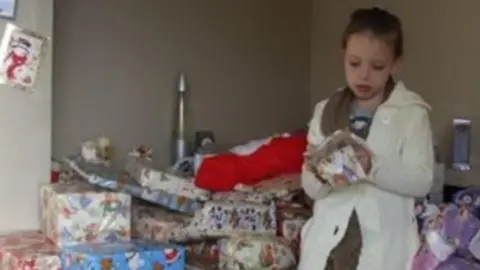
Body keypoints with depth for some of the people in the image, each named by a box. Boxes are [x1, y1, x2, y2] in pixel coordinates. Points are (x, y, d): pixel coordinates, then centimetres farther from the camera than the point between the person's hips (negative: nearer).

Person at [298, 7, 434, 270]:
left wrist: (373, 167, -24)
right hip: (329, 240, 3)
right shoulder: (325, 112, 6)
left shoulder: (412, 113, -2)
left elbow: (422, 181, -9)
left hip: (384, 244, -2)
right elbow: (311, 188, 5)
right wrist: (321, 174, -18)